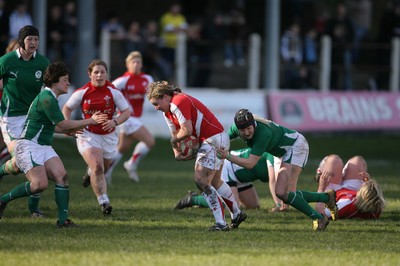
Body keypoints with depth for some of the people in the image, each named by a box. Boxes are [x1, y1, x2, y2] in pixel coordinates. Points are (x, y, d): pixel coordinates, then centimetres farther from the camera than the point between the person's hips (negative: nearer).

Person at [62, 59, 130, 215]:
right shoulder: (82, 93, -7)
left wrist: (115, 122, -22)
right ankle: (104, 202, -21)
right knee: (97, 167, -22)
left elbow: (126, 112, -3)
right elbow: (67, 108, 8)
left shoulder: (113, 92, -7)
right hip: (88, 135, -2)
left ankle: (90, 173, 57)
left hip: (108, 136, 2)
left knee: (102, 169, 18)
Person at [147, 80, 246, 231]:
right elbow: (175, 135, 15)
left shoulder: (178, 103, -20)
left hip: (214, 139, -11)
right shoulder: (167, 112, 13)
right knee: (214, 182, 21)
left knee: (201, 182, -15)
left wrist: (174, 141, -8)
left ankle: (221, 223, -16)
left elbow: (187, 131, -26)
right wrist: (177, 152, -5)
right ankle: (237, 214, 36)